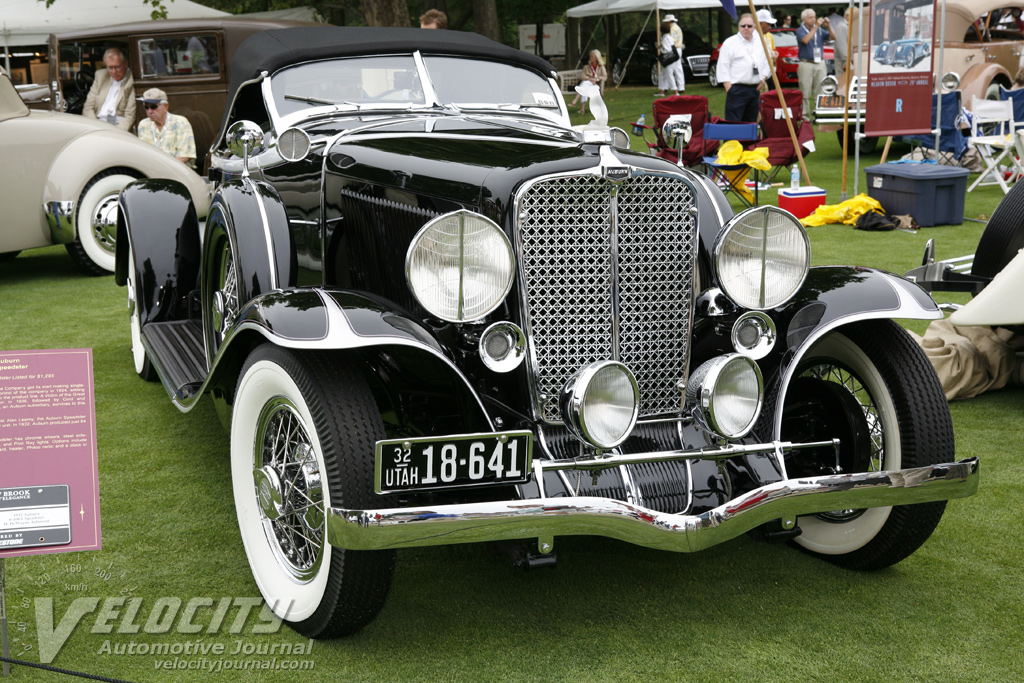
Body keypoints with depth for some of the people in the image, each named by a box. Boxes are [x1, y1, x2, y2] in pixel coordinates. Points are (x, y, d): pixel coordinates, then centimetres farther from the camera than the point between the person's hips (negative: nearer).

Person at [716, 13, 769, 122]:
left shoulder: (759, 43, 15)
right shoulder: (730, 43, -3)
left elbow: (765, 64, 24)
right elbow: (723, 67, -7)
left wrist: (763, 79, 8)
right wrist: (728, 87, -13)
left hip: (755, 89, 6)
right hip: (737, 88, -6)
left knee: (751, 122, 11)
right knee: (733, 123, -10)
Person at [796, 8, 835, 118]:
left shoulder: (819, 30, 13)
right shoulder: (800, 31, 0)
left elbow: (833, 37, 8)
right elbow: (805, 40, -20)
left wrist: (828, 26, -8)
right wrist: (816, 27, -18)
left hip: (820, 64, 4)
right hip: (806, 64, -4)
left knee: (820, 92, 2)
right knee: (805, 93, -5)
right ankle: (804, 115, -2)